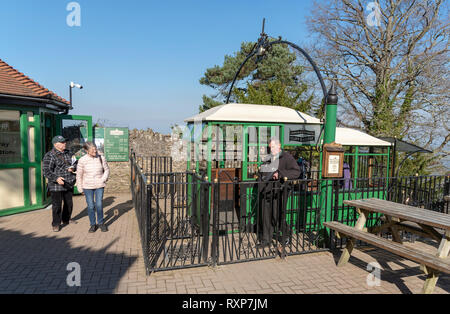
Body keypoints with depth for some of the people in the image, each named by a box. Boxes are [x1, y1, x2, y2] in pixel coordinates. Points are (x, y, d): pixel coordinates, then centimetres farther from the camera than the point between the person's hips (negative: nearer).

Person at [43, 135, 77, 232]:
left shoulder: (68, 153, 9)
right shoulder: (49, 156, -12)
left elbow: (75, 163, 19)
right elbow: (46, 171, -19)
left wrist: (73, 168, -4)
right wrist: (56, 178, -34)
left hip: (69, 184, 7)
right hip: (56, 185, -7)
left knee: (69, 203, 18)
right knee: (57, 205, -1)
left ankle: (66, 219, 38)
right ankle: (56, 224, 14)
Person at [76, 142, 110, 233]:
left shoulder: (101, 158, -5)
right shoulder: (82, 160, -7)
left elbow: (106, 170, 9)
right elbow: (79, 175, 2)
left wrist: (103, 179, -4)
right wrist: (80, 188, 4)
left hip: (99, 186, 0)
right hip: (87, 186, 0)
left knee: (99, 205, 1)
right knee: (90, 206, 5)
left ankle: (101, 223, 20)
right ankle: (93, 224, 21)